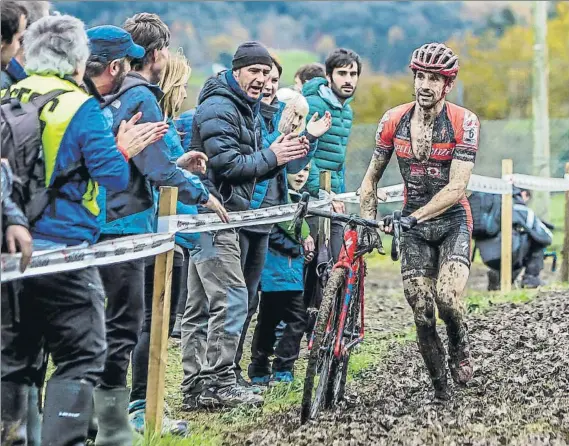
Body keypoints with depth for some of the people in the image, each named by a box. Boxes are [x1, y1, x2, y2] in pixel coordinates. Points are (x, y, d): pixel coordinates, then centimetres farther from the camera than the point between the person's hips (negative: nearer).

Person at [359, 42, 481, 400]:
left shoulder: (464, 123, -14)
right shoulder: (393, 121, -3)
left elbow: (456, 188, -21)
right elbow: (372, 177, 7)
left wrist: (415, 216, -31)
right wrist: (367, 222, -6)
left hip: (452, 220, -3)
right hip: (413, 225, 3)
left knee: (447, 298, -24)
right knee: (421, 313, -4)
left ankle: (461, 347, 8)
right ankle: (441, 387, 12)